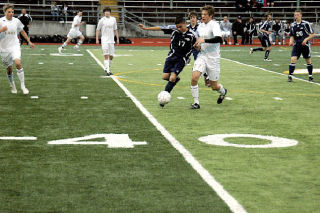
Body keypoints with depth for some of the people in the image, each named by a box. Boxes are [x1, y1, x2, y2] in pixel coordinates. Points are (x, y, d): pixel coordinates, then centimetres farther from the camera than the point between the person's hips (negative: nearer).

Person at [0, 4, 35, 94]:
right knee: (9, 69, 9)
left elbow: (22, 32, 18)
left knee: (18, 63, -24)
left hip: (15, 46, 0)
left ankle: (23, 86, -16)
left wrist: (29, 42, 19)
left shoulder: (16, 21, 2)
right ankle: (12, 86, 33)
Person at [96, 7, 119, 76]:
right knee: (106, 55, -11)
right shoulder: (102, 20, -2)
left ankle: (106, 69, 24)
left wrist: (117, 38, 12)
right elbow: (97, 30, 3)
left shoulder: (113, 19, 8)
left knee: (111, 56, 5)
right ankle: (107, 71, -9)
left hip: (111, 40, 4)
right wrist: (97, 39, -5)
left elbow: (115, 30, 16)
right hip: (104, 40, -4)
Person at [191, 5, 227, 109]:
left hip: (213, 58, -5)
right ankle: (196, 103, -6)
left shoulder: (214, 24, -15)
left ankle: (223, 91, 42)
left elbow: (219, 38, -32)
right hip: (202, 55, 5)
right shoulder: (200, 26, 8)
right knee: (194, 77, -18)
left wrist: (204, 40, -35)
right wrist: (198, 44, 7)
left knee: (214, 86, 6)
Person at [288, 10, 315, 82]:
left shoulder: (306, 24, -6)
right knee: (293, 59, -14)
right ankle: (290, 76, -12)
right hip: (296, 45, 2)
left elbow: (312, 34, -3)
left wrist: (306, 39, -17)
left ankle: (310, 76, 24)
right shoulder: (293, 25, 6)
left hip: (305, 44, -2)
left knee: (308, 61, 8)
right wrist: (291, 41, -5)